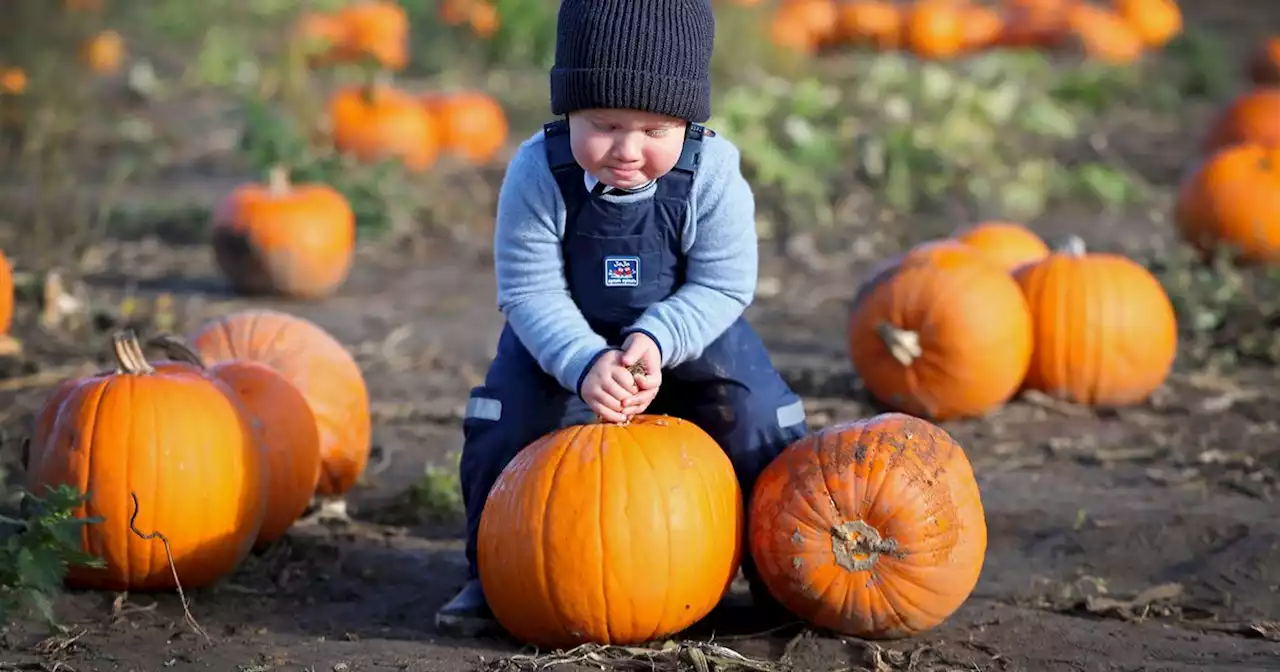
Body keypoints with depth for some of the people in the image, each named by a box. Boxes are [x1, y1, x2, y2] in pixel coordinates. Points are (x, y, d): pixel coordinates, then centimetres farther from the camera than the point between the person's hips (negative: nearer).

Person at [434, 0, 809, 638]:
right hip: (565, 333, 0)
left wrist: (654, 341, -38)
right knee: (511, 416, -14)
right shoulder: (537, 174, -29)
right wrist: (585, 362, -41)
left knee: (754, 417, -10)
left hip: (687, 326, 0)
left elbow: (722, 285, -22)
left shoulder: (712, 172, -28)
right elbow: (530, 291, -25)